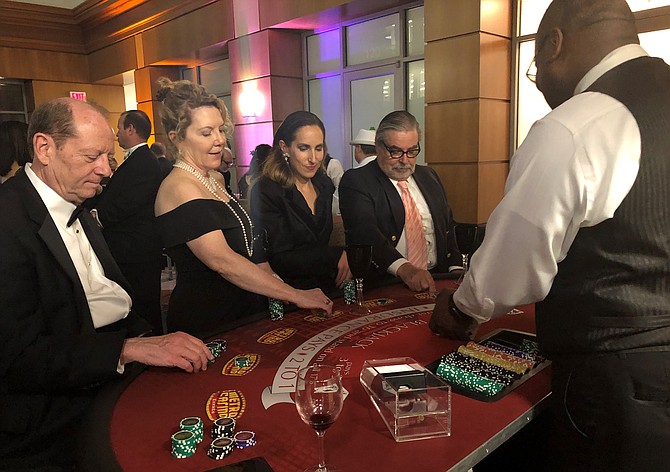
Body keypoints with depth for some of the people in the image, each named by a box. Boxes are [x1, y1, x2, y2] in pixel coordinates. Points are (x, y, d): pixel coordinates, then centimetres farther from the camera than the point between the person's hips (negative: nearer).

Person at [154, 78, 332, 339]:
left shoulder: (217, 180, 10)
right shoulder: (179, 189, -18)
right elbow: (222, 261, -27)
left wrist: (276, 291, 1)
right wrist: (296, 295, -25)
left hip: (243, 312, 8)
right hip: (204, 328, -8)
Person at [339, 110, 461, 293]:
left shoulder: (429, 177, 18)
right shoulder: (355, 181, -3)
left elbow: (448, 226, 21)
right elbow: (364, 232, -19)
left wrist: (456, 269, 4)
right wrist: (404, 268, -34)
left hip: (435, 280, 6)